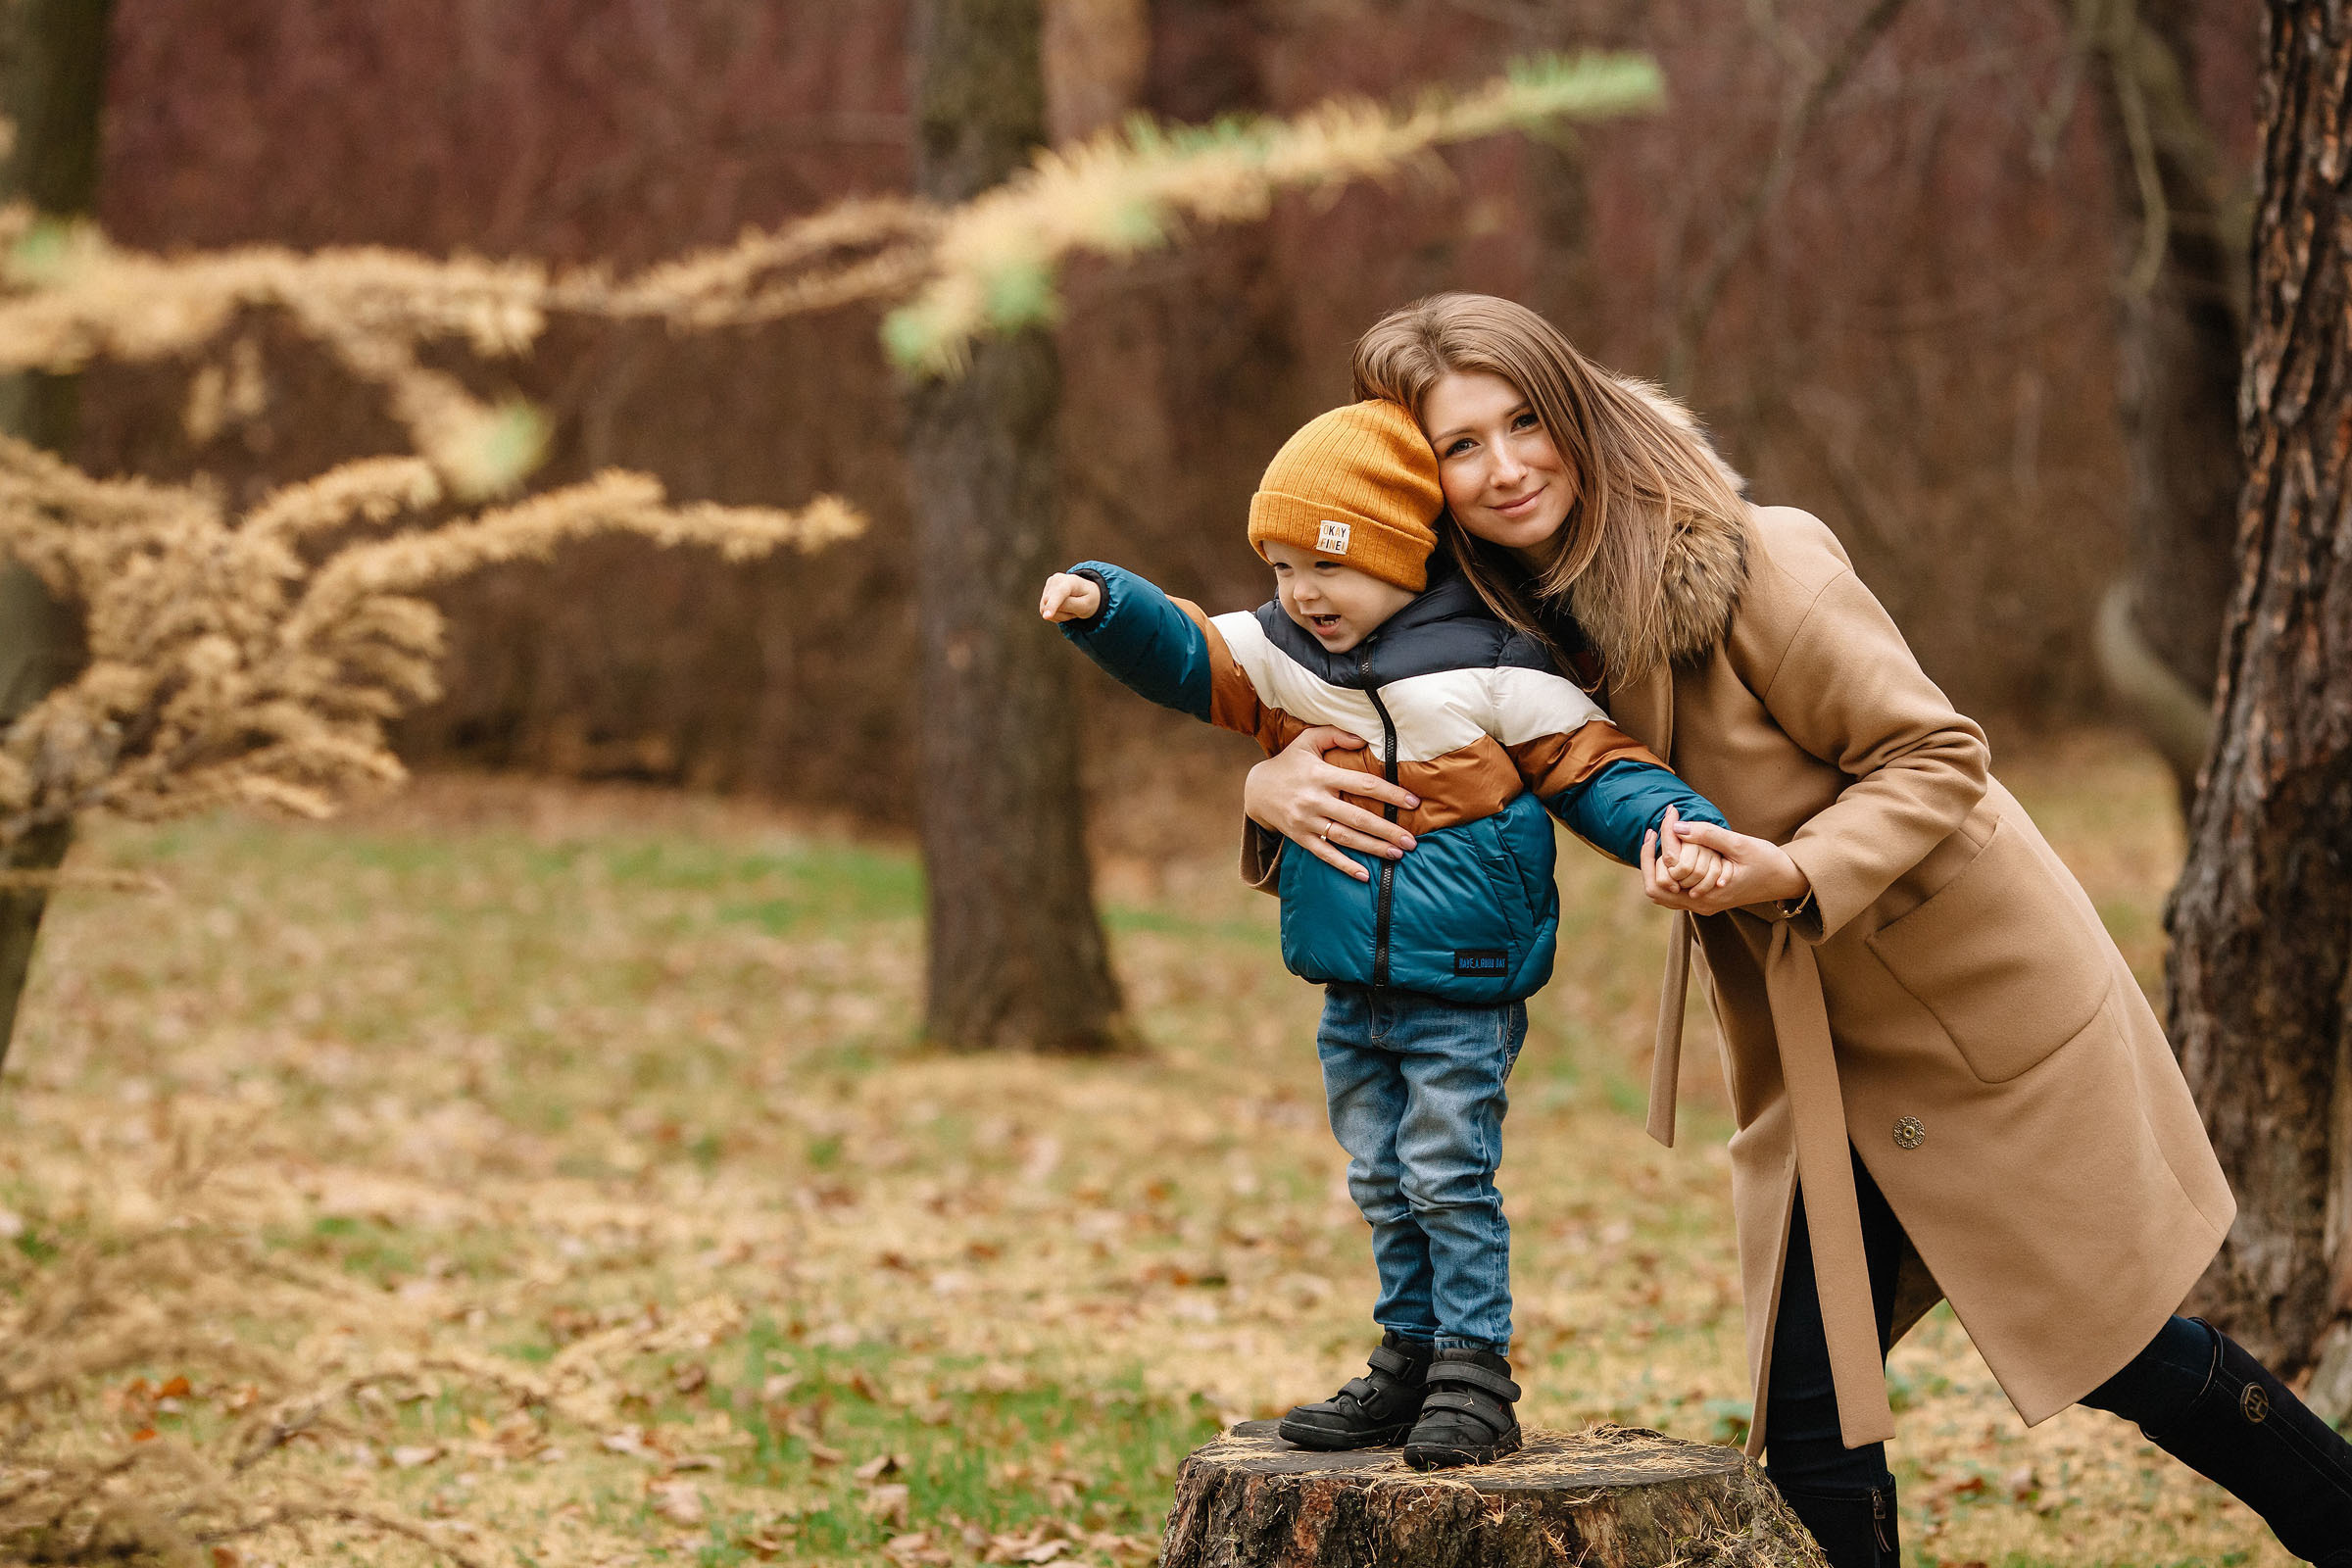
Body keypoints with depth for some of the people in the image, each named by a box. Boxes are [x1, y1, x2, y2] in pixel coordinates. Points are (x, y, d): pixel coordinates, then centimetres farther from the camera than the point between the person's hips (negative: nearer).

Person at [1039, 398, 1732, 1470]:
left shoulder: (1491, 671, -10)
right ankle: (1410, 1360, 25)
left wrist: (1671, 830, -24)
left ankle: (1474, 1374, 4)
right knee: (1383, 1187, 13)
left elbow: (1592, 769, -7)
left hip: (1464, 994, -6)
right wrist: (1105, 604, -19)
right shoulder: (1278, 658, 4)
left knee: (1450, 1179, -5)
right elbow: (1182, 655, 1)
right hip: (1352, 997, 6)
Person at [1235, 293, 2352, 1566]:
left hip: (1987, 1011, -5)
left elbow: (1935, 759, -18)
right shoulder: (1496, 627, -5)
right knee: (1811, 1425, 2)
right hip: (1810, 1066, 5)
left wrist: (1796, 872, -35)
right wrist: (1278, 787, -17)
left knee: (2125, 1356, 5)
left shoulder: (1757, 565, -24)